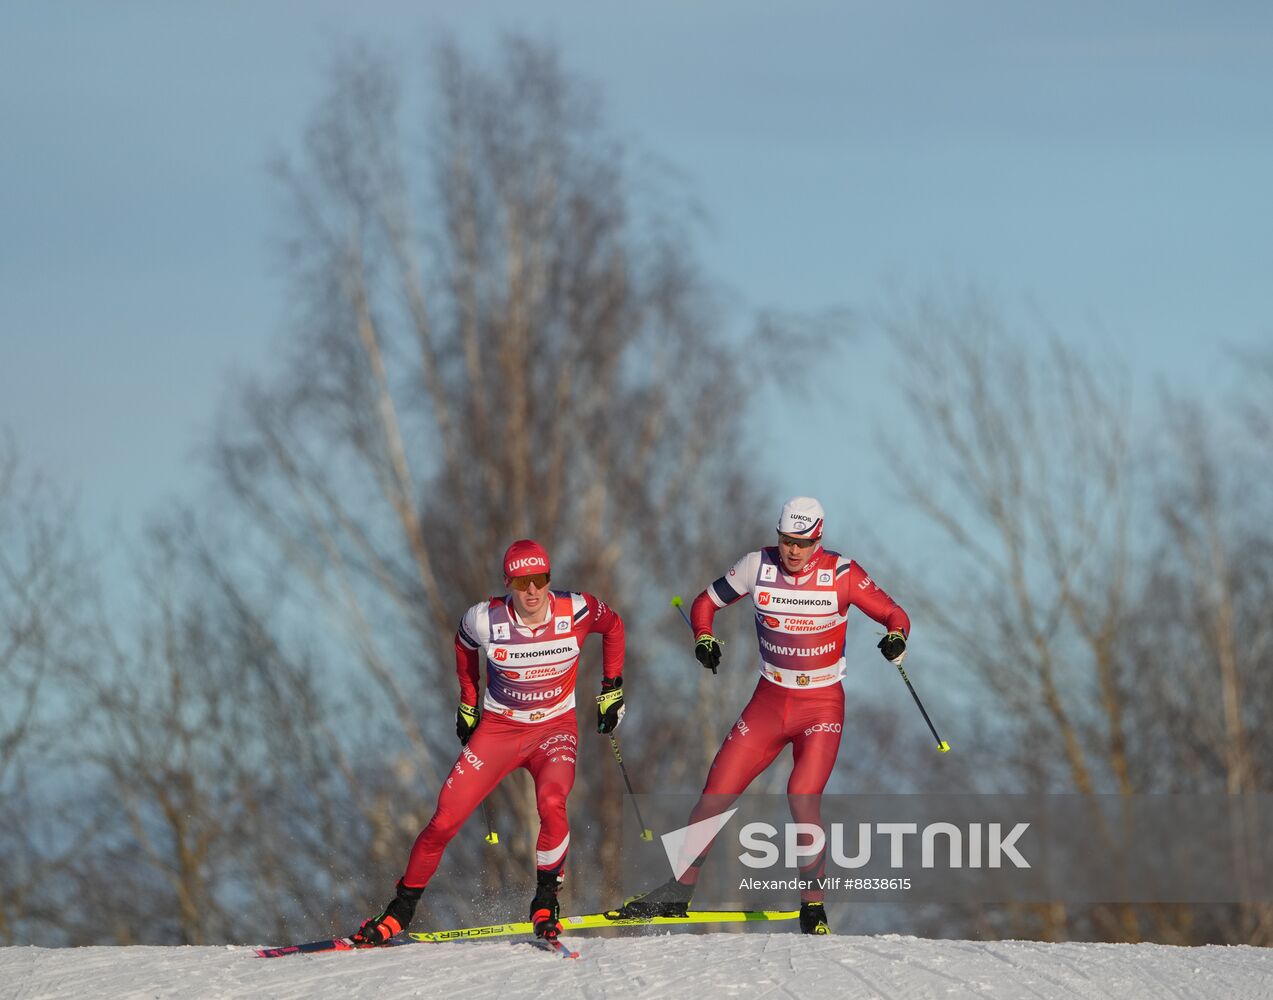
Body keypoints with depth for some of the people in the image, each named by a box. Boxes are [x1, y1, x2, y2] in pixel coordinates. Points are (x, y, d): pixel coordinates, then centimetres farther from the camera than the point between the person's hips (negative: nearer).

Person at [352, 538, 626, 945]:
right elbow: (463, 644, 8)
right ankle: (400, 911, 12)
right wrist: (468, 702, 12)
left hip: (556, 728, -1)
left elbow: (613, 625, 6)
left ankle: (545, 903, -14)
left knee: (551, 803, -32)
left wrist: (612, 688, 5)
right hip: (499, 727, 1)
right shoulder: (486, 619, -17)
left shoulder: (575, 612, -18)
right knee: (445, 821, -7)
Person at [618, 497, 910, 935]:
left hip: (822, 705, -3)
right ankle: (678, 892, 9)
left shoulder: (841, 574, -11)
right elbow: (706, 603, 7)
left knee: (803, 799, -20)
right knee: (716, 792, -3)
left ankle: (813, 902, -4)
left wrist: (896, 638, -28)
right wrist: (704, 638, -14)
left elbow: (894, 614, -5)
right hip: (769, 701, 3)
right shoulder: (759, 566, -5)